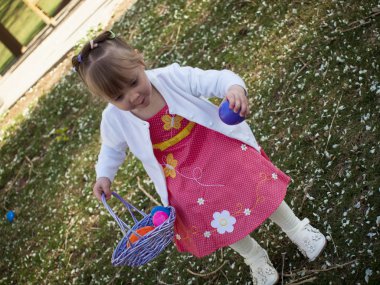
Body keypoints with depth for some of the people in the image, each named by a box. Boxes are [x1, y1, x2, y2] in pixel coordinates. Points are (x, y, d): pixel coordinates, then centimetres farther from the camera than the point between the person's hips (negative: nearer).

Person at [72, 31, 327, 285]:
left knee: (257, 188, -1)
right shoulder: (114, 120, -14)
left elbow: (217, 79, -24)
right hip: (184, 180, 2)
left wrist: (234, 87, -46)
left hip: (219, 149, -2)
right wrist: (104, 174, -5)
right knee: (214, 223, 5)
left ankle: (296, 229, 30)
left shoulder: (172, 77, -22)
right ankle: (254, 256, 37)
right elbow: (113, 148, 9)